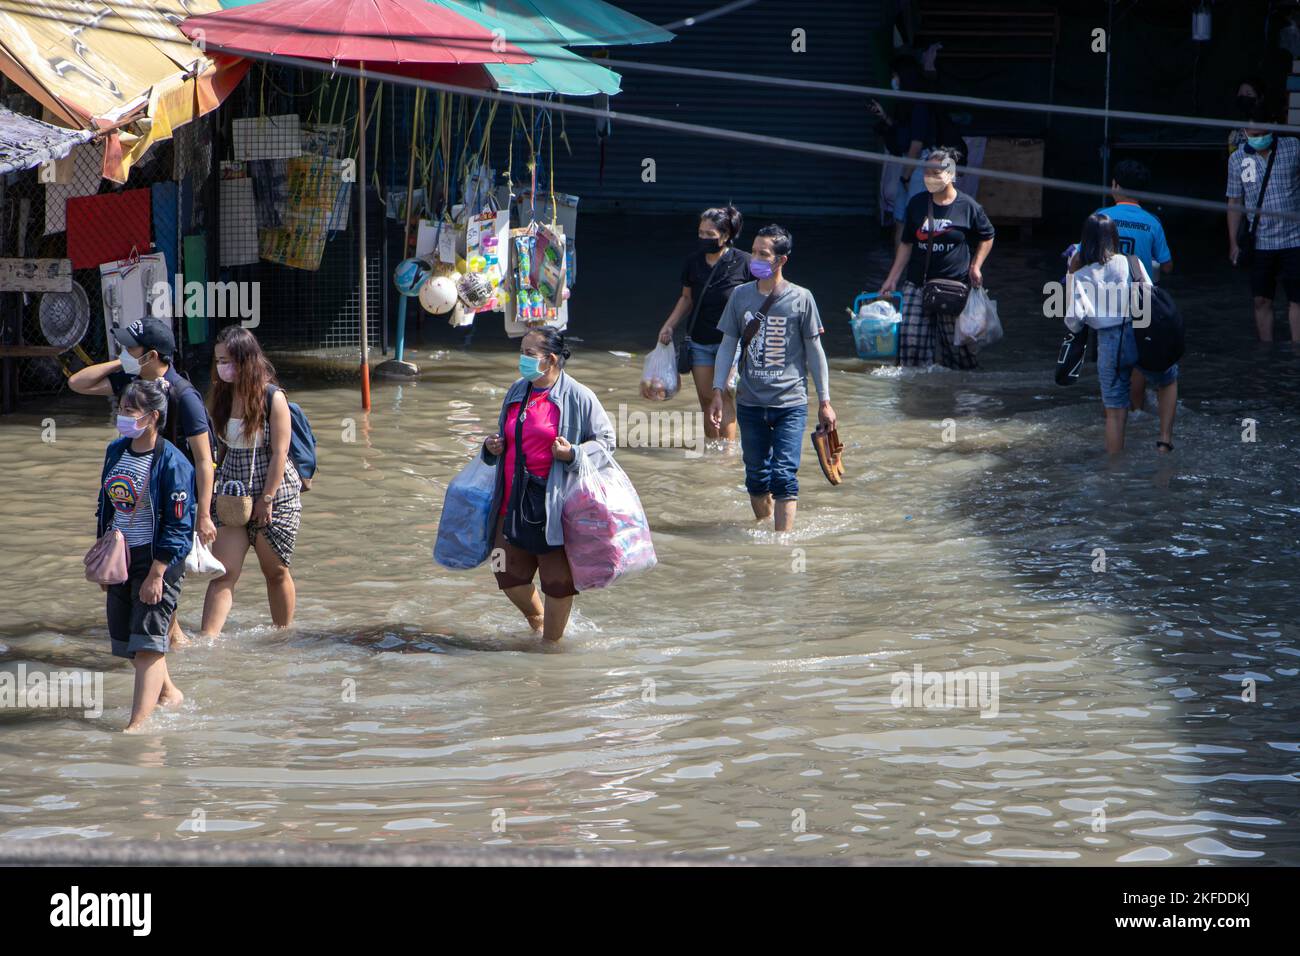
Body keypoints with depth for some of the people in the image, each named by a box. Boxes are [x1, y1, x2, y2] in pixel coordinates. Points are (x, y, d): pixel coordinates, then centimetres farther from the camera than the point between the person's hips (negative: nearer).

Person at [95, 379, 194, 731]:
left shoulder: (172, 462, -16)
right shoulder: (116, 451, 6)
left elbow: (178, 526, -16)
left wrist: (156, 574, -19)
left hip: (157, 559, -8)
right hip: (121, 558, 8)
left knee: (147, 643, -12)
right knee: (125, 640, 14)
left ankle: (137, 725, -16)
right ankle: (169, 693, 37)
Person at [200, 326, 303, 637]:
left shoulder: (273, 398, -12)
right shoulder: (222, 397, 4)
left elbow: (279, 453, -13)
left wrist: (267, 499, -15)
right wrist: (216, 488, 10)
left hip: (274, 495, -4)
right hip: (231, 495, 4)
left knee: (275, 571, 8)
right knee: (224, 572, -6)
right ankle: (208, 639, -15)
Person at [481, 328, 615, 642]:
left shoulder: (578, 397, -7)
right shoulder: (517, 391, 13)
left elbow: (606, 440, -2)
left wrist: (573, 453, -18)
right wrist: (492, 447, 5)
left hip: (555, 506, -6)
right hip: (514, 502, 6)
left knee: (557, 580, 3)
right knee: (509, 574, 10)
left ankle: (551, 640, 20)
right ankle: (536, 619, 37)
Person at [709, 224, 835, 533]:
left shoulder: (800, 298, -3)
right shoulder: (741, 296, 4)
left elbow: (814, 351, 3)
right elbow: (727, 346, 10)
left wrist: (824, 402, 4)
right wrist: (717, 393, 3)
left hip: (790, 403, -3)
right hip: (750, 403, 3)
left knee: (784, 476, -11)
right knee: (756, 477, 9)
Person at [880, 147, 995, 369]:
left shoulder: (968, 207, -3)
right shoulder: (916, 204, 5)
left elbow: (987, 237, 12)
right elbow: (906, 244, 13)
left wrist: (976, 266, 1)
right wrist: (892, 280, 10)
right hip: (918, 284, 3)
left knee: (956, 340, 1)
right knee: (911, 340, -6)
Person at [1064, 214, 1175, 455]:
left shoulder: (1081, 276, 2)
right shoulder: (1130, 263, 0)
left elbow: (1073, 322, -4)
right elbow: (1150, 300, -2)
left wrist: (1072, 276, 7)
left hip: (1108, 345, 1)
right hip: (1141, 336, -1)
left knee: (1115, 413, 11)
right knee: (1168, 381, 27)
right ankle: (1165, 439, 14)